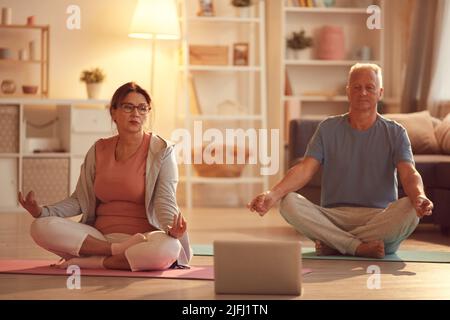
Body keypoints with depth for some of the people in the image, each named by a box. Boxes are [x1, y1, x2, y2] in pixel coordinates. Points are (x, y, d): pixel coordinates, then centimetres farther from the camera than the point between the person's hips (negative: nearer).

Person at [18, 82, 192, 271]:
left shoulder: (162, 151, 0)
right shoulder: (98, 151, 12)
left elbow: (165, 201, -9)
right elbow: (80, 200, 13)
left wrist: (172, 228, -32)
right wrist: (42, 211, -4)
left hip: (143, 238, -3)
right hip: (99, 236, 3)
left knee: (169, 247, -39)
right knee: (41, 227, -21)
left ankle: (90, 262, -22)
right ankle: (119, 250, -22)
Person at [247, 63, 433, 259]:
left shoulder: (395, 132, 7)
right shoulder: (328, 129, 9)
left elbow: (409, 174, -8)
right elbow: (305, 170, -3)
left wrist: (420, 197, -34)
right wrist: (273, 194, -22)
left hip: (380, 219, 0)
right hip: (334, 217, 1)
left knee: (409, 208, -33)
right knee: (289, 202, -25)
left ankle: (332, 243, -22)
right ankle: (360, 247, -27)